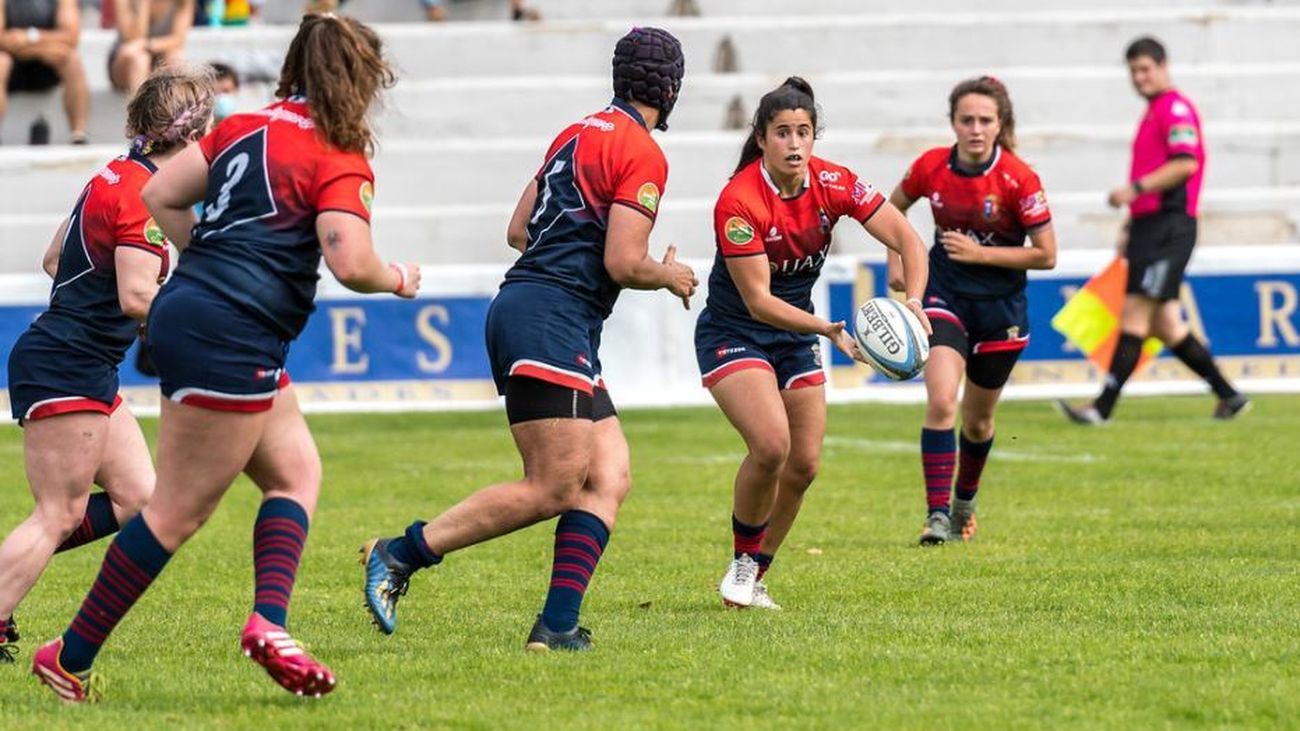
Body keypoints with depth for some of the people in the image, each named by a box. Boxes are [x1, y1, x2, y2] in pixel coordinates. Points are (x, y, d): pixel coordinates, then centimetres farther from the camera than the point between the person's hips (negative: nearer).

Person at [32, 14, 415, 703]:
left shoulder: (246, 126, 13)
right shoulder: (340, 160, -9)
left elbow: (160, 195, 16)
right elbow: (351, 264, -19)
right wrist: (397, 279, 2)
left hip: (184, 309, 9)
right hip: (229, 338, -9)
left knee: (296, 471, 13)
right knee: (180, 510, -2)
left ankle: (268, 620, -4)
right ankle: (71, 657, 0)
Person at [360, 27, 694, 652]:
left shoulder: (577, 134, 18)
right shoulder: (642, 154, -8)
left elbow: (518, 230, 21)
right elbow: (622, 263, -13)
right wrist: (670, 277, 6)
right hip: (551, 322, -10)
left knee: (610, 477, 3)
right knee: (553, 489, -12)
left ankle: (558, 625, -6)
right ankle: (400, 553, -12)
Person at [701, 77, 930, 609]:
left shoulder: (833, 183, -12)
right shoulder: (739, 201, -26)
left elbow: (907, 240, -12)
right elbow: (758, 300, -26)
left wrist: (912, 302, -31)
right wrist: (830, 330, -37)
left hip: (796, 335, 6)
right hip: (733, 336, -6)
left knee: (804, 465, 2)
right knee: (772, 445, -25)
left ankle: (754, 579, 21)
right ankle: (741, 563, -2)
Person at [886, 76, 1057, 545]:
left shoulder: (1018, 179, -17)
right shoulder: (931, 168, -9)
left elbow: (1046, 255, -13)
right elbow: (893, 208, 14)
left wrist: (979, 253, -18)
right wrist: (896, 261, 5)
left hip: (1000, 308, -1)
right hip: (944, 296, 1)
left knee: (978, 420, 13)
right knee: (940, 403, -20)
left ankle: (965, 501, 41)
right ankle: (937, 515, -19)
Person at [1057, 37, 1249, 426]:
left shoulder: (1176, 108, -8)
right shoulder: (1154, 112, 22)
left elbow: (1185, 164, -21)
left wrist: (1135, 189, -22)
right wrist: (1132, 223, 25)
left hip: (1169, 227, -10)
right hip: (1150, 226, 10)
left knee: (1135, 314, -12)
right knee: (1163, 324, 9)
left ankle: (1103, 407, -14)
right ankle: (1228, 395, 15)